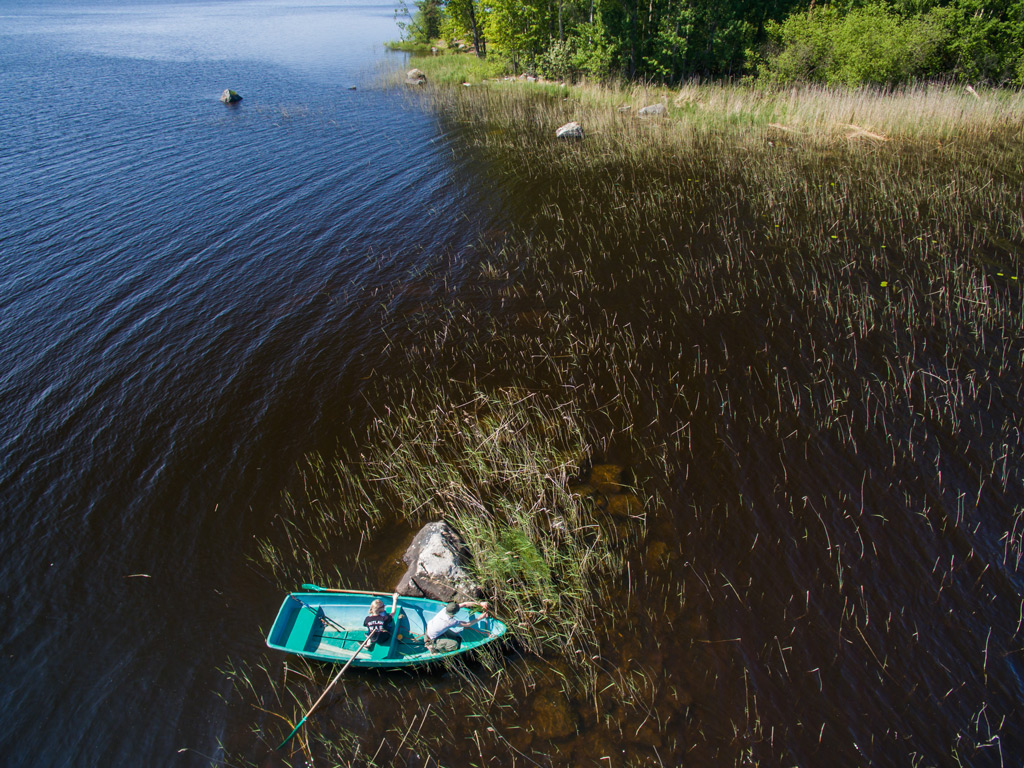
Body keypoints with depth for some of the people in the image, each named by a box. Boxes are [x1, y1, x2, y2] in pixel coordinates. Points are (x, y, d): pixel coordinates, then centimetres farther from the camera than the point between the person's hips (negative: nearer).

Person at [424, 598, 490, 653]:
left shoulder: (446, 608, -21)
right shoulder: (451, 622, -37)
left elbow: (464, 604, -15)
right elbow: (468, 624, -24)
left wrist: (480, 604, -19)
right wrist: (480, 618, -16)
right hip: (433, 638, -7)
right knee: (454, 644, -9)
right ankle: (433, 646, 2)